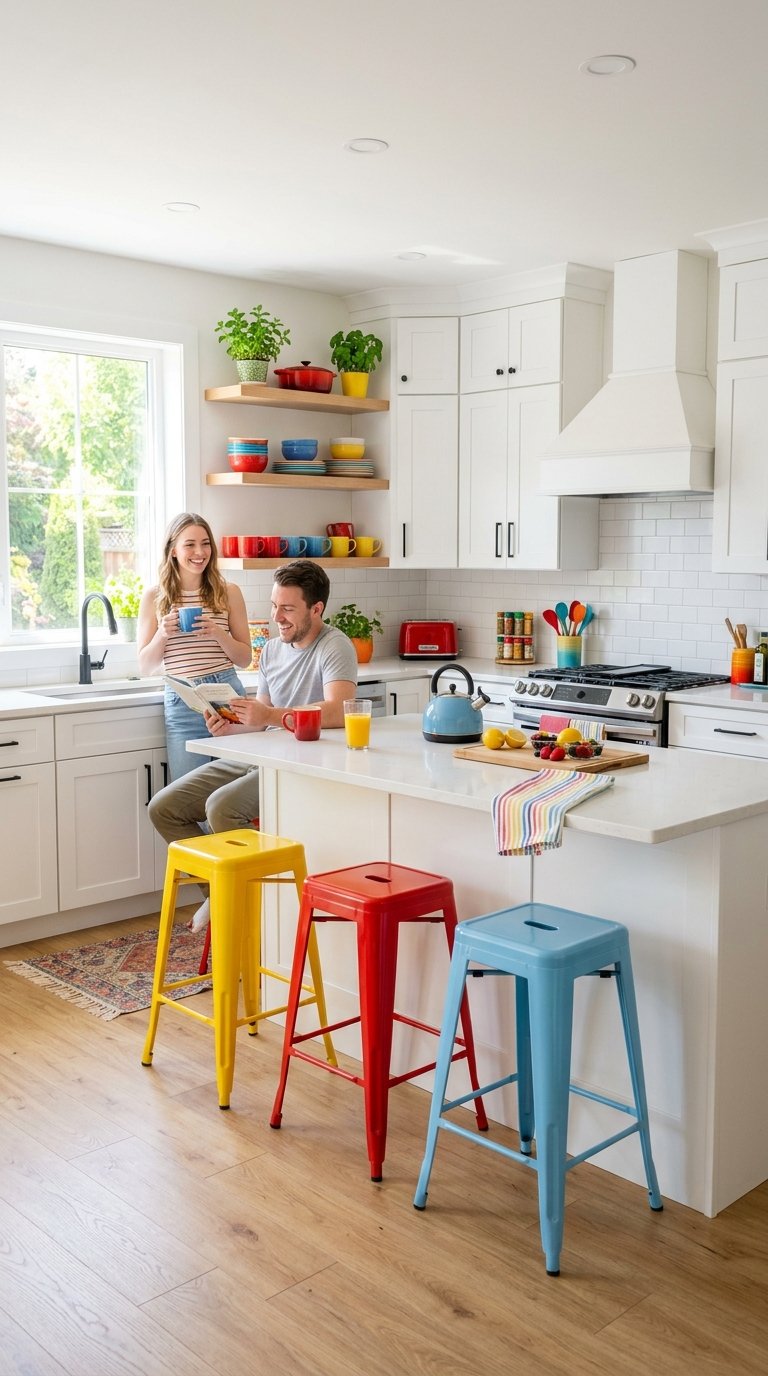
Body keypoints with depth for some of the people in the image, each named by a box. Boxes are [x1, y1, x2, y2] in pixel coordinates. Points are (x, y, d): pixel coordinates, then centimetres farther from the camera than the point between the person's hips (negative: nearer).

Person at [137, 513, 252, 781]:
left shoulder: (228, 593, 6)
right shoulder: (154, 597, 6)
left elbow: (245, 659, 8)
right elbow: (145, 666, 8)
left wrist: (218, 633, -9)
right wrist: (163, 633, -10)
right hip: (181, 704, 0)